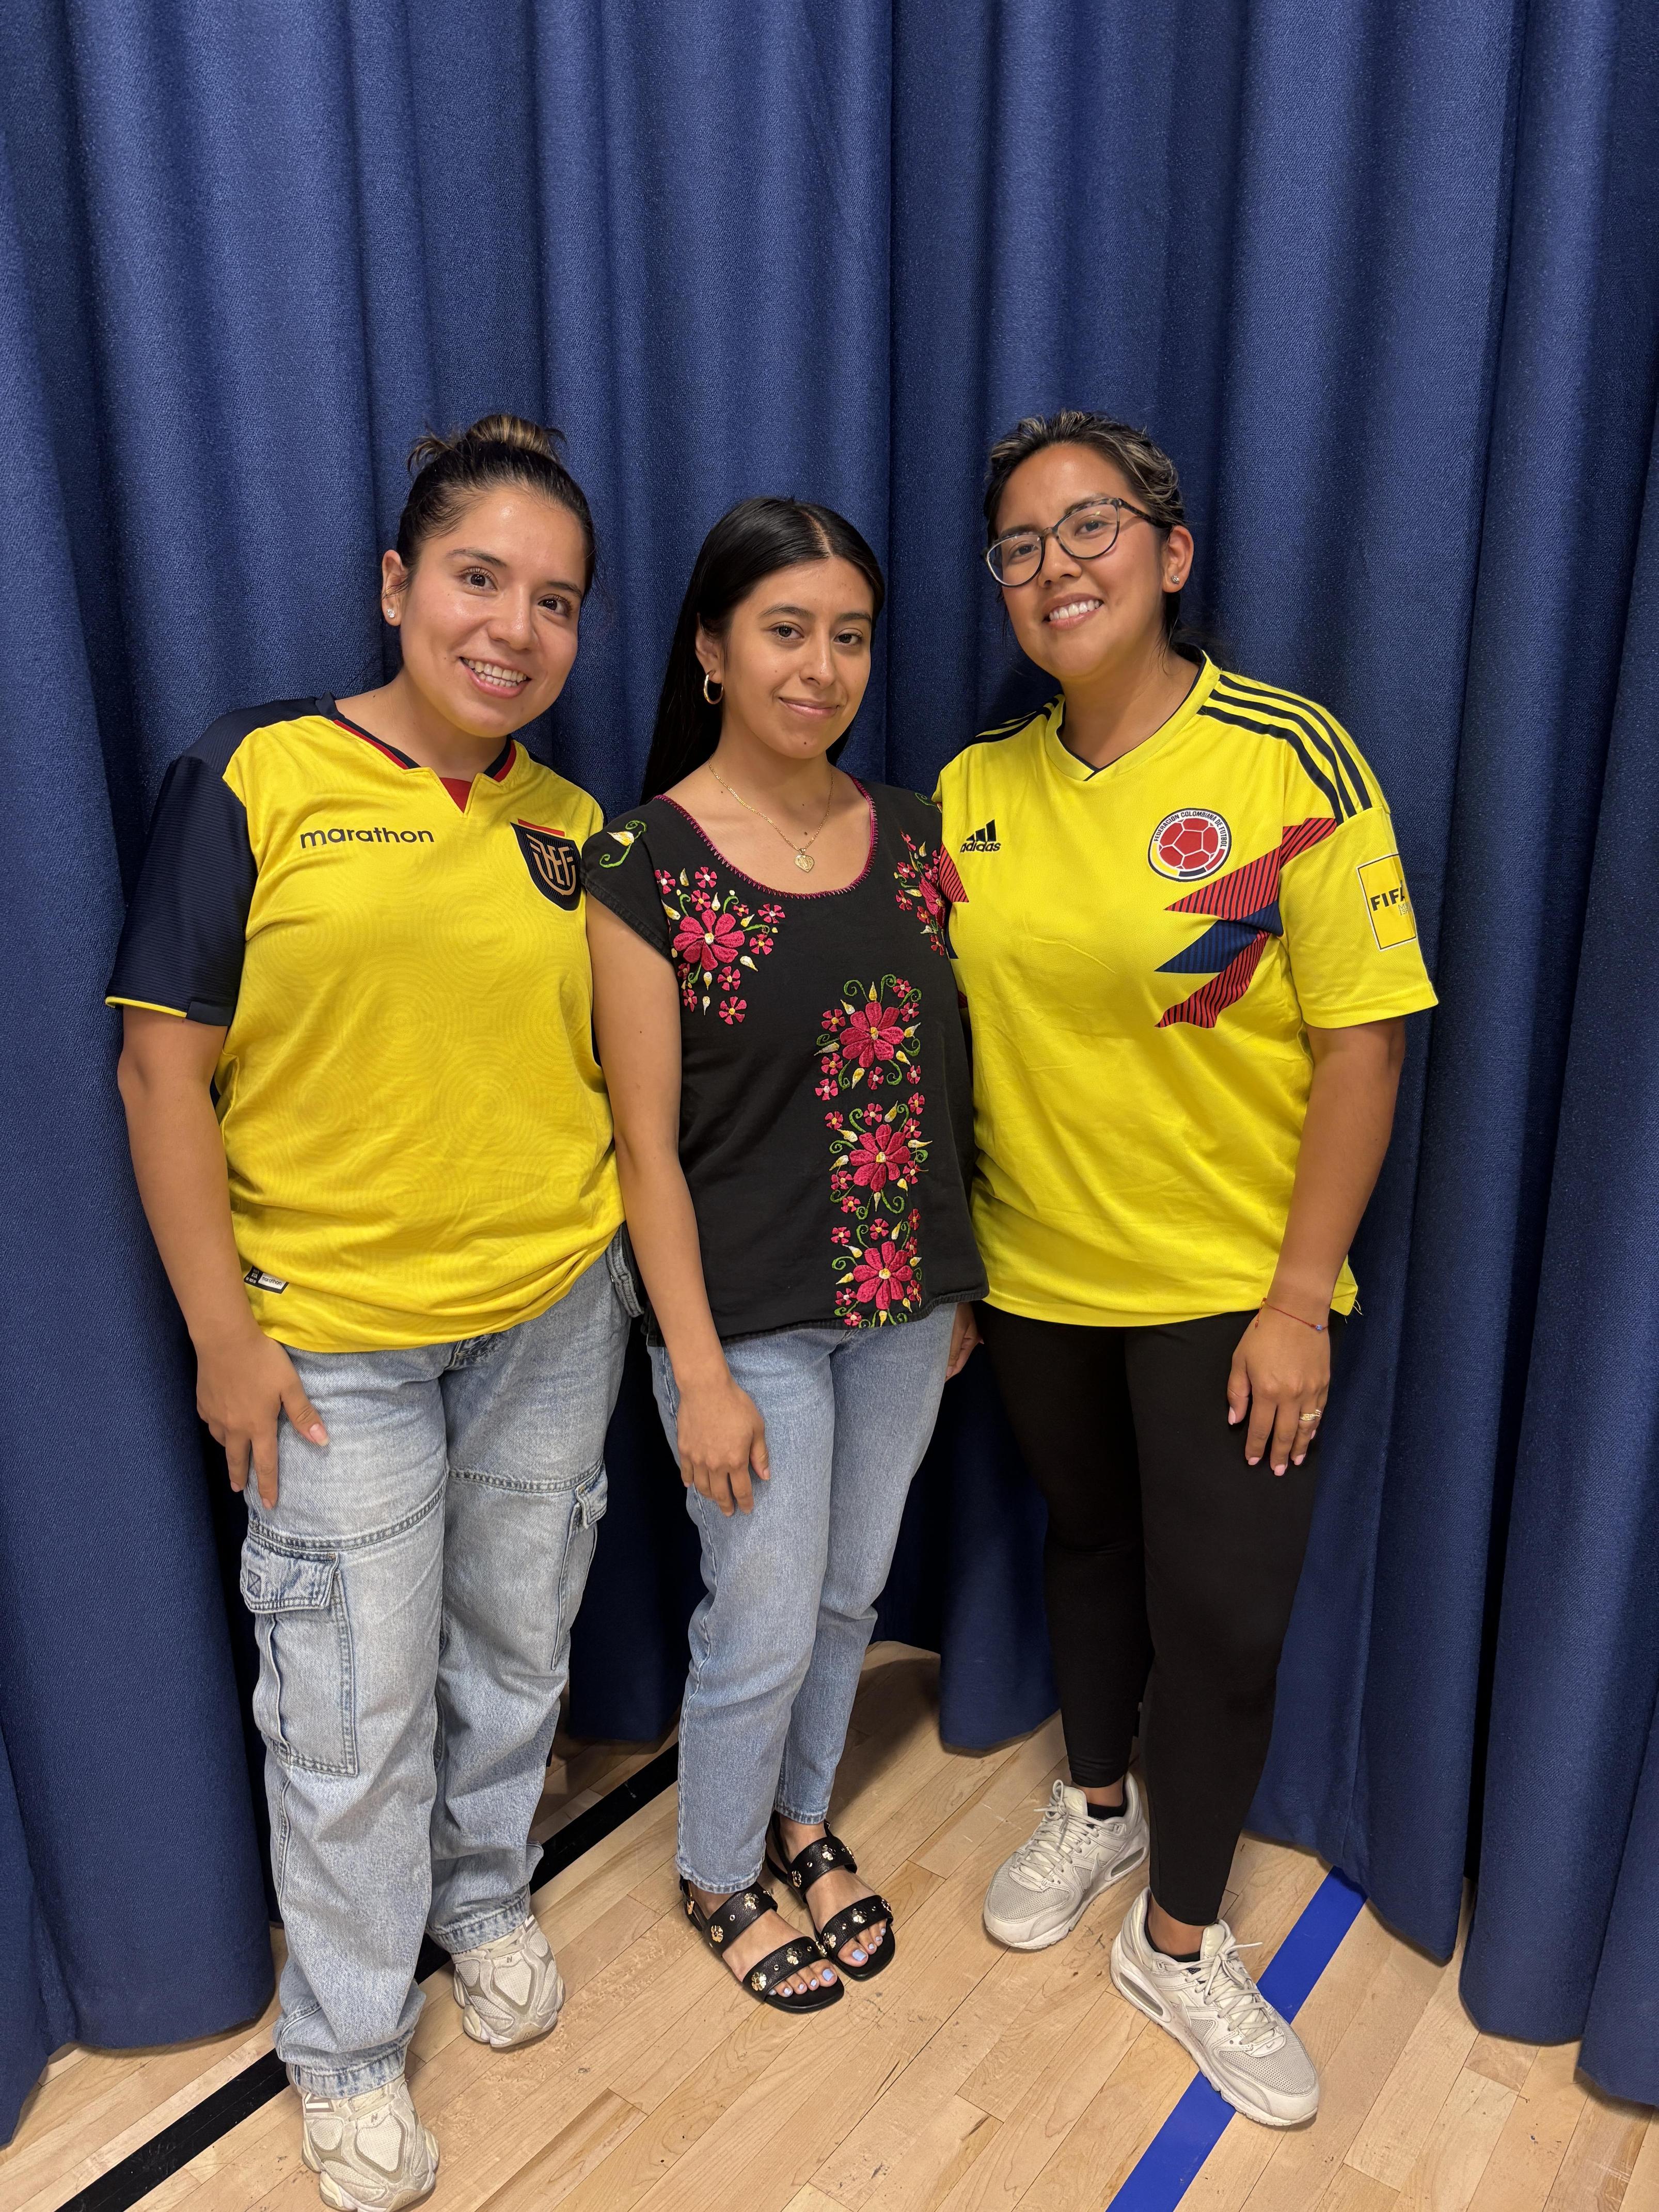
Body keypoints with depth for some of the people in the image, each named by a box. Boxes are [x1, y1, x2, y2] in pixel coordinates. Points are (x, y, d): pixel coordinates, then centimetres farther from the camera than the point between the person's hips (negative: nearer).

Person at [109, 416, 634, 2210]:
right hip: (332, 1335, -4)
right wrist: (223, 1332, -10)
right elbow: (165, 1066, -9)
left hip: (553, 1316, 4)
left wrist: (638, 1273, 7)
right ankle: (346, 2045, 34)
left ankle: (488, 1894, 48)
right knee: (354, 1714, 8)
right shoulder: (250, 779, -8)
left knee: (514, 1648, 20)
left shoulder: (575, 829, 5)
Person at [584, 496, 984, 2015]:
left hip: (904, 1301, 5)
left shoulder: (910, 835, 1)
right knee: (764, 1630, 9)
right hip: (751, 1315, -5)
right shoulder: (649, 865, -13)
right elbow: (647, 1143, -13)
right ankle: (720, 1876, 39)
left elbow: (940, 1072, 8)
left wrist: (958, 1280, 10)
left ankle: (803, 1816, 48)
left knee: (851, 1591, 21)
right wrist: (701, 1372, -13)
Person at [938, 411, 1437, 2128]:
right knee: (1088, 1545, 22)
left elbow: (1362, 1037, -13)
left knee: (1224, 1614, 5)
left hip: (1228, 1286, -3)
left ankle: (1180, 1939, 31)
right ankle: (1095, 1805, 48)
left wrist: (1302, 1298, -15)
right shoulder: (974, 791, 0)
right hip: (1036, 1274, 4)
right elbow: (951, 1034, 6)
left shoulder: (1289, 757, -13)